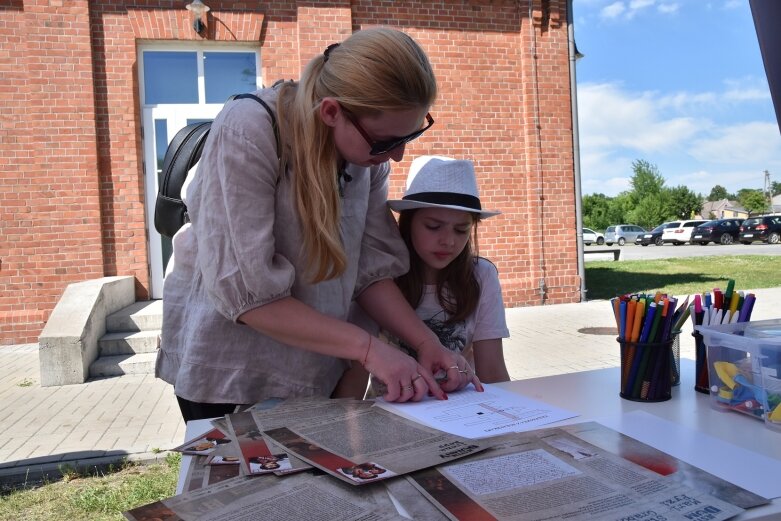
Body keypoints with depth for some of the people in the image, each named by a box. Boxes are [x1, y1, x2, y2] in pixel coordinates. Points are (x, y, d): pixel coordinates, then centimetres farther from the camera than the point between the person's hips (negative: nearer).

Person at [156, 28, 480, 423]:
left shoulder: (369, 150, -8)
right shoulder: (246, 135, -26)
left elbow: (372, 268, -6)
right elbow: (245, 292, -28)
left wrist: (425, 342, -19)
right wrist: (367, 347, -30)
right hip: (227, 366, -5)